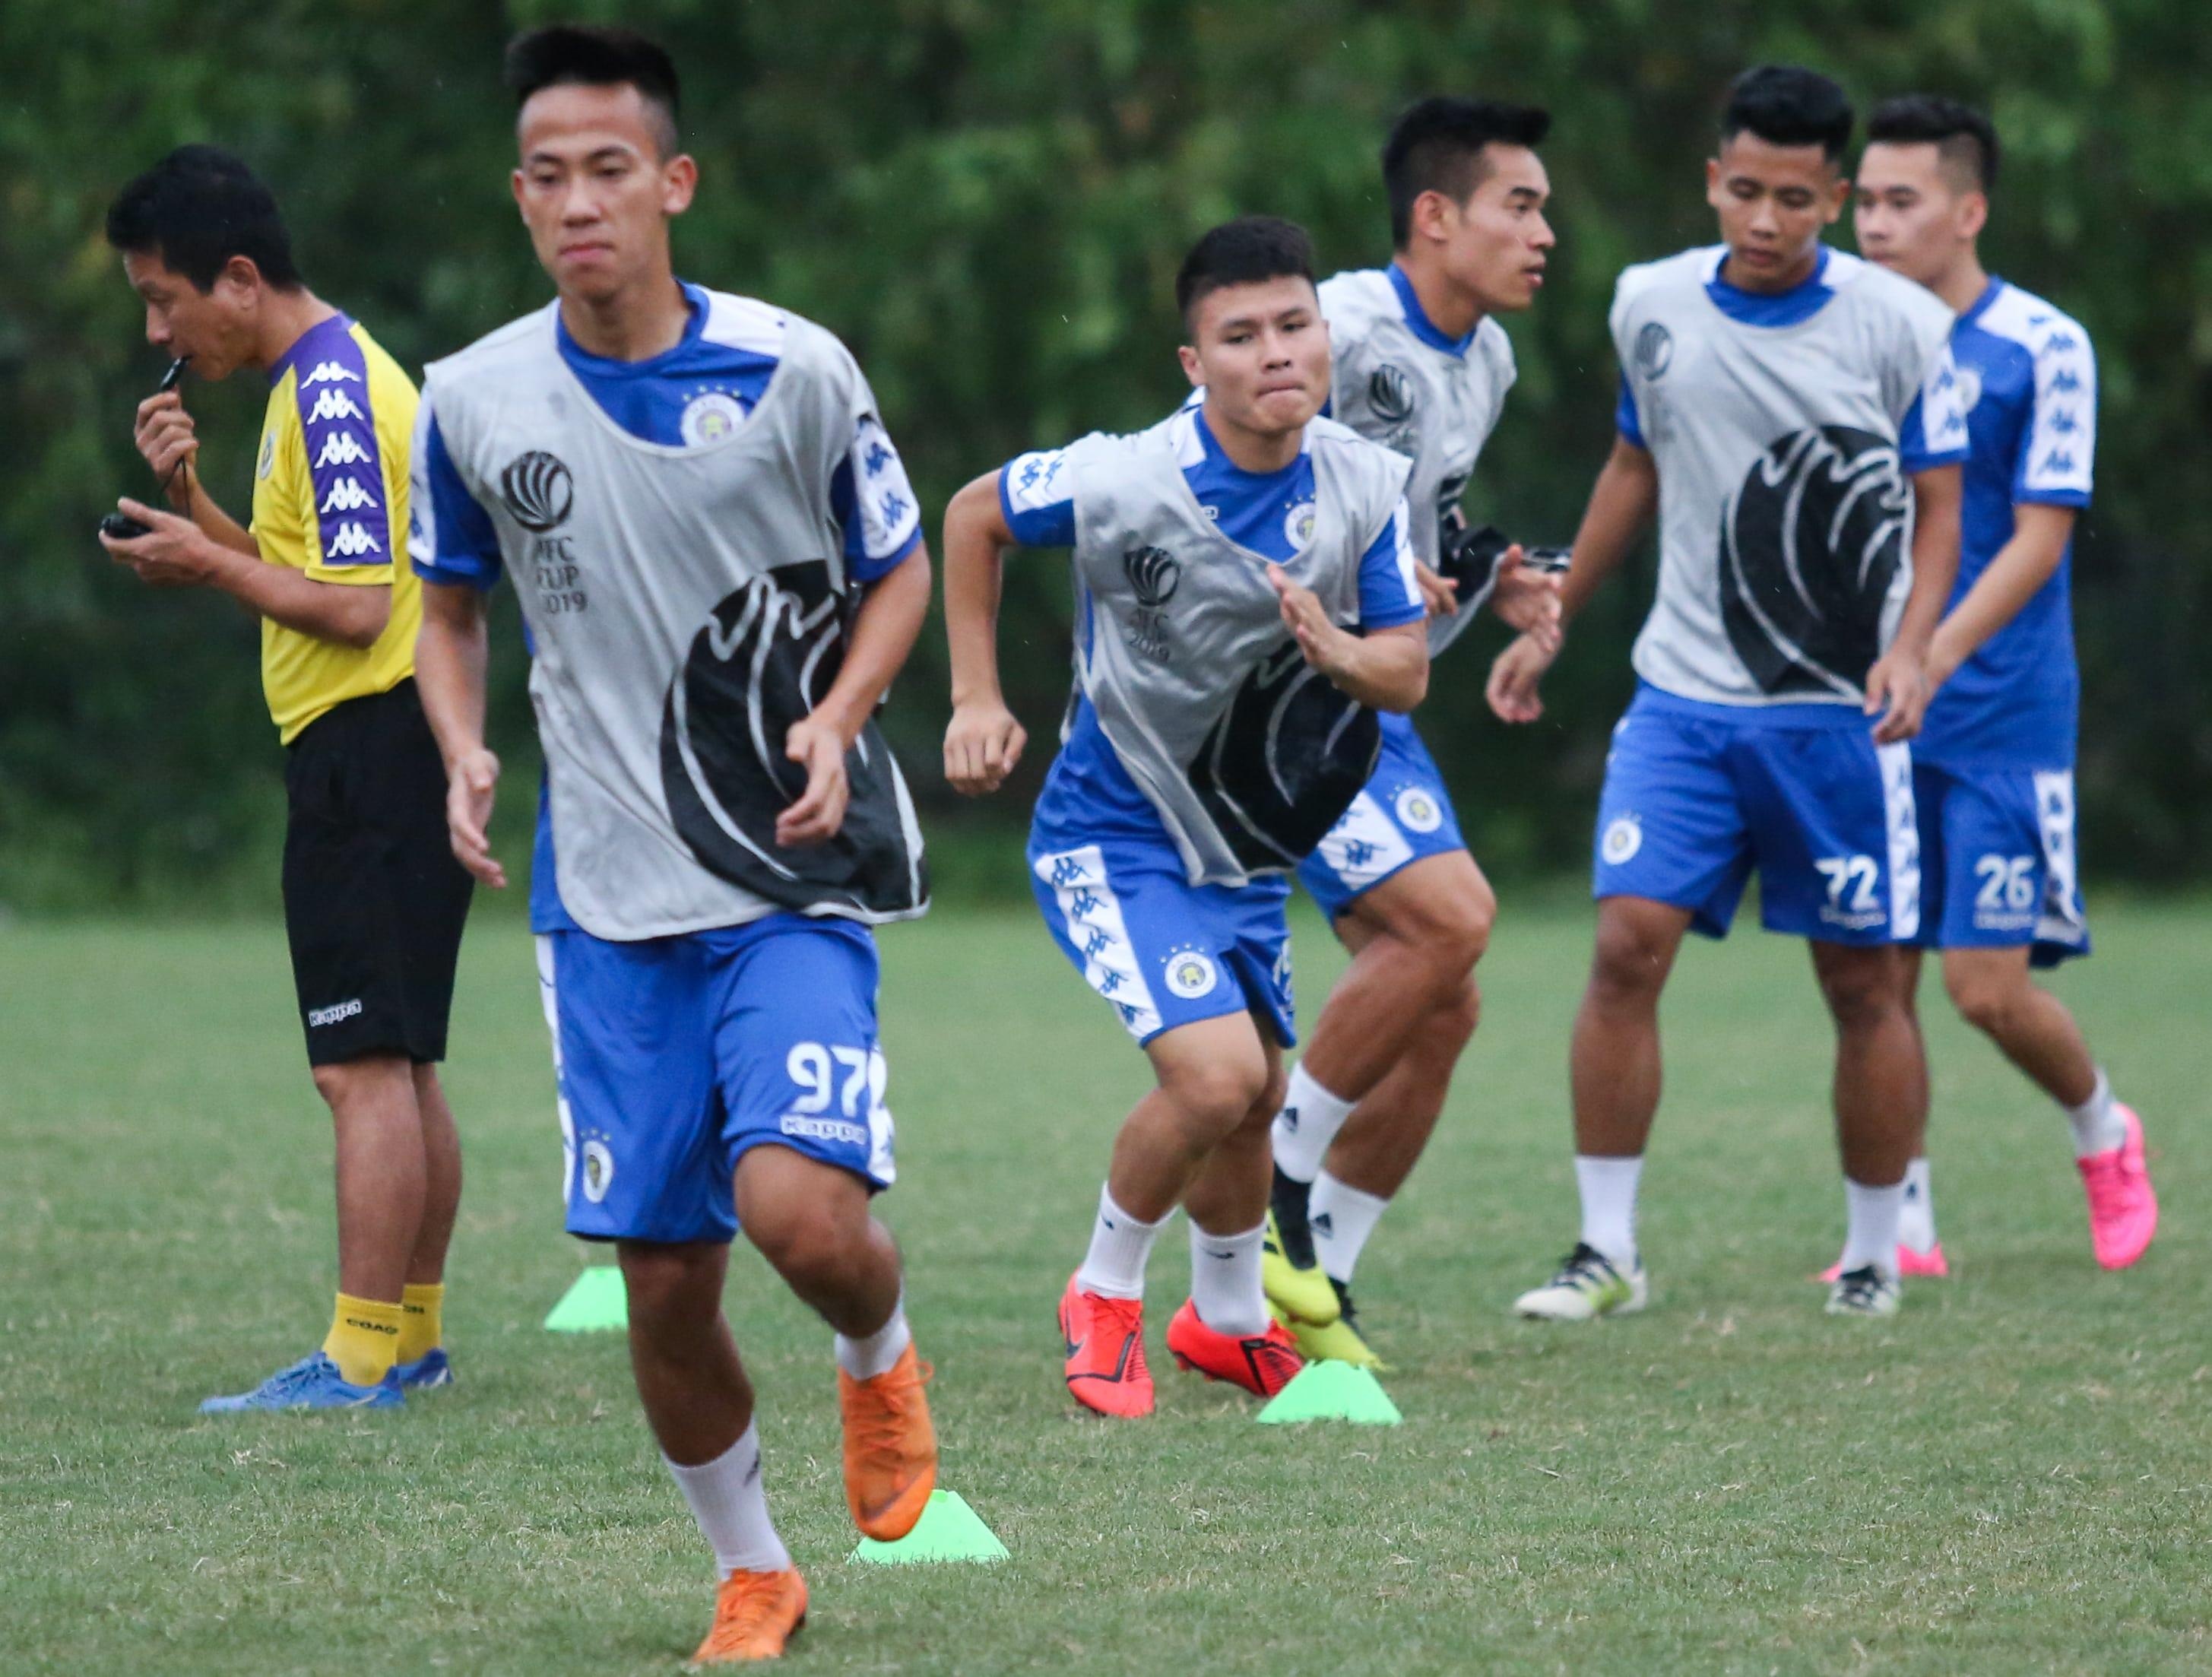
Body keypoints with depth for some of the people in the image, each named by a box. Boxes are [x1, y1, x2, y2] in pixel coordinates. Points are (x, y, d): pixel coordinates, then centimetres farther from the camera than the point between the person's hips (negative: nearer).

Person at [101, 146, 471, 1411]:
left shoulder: (332, 393, -15)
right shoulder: (329, 376, 16)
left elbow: (355, 605, -21)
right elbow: (304, 576, 22)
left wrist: (208, 565, -11)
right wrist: (194, 499, 9)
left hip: (371, 749, -11)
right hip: (404, 756, 11)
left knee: (365, 1068, -11)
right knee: (401, 1067, 15)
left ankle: (362, 1358, -12)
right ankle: (414, 1333, 21)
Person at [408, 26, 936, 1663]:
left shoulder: (792, 369, -6)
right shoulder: (473, 400, 0)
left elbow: (900, 571, 8)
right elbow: (451, 602, 16)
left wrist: (839, 718, -10)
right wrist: (464, 754, -3)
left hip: (797, 876, -2)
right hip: (608, 899, 2)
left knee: (798, 1205, -21)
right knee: (664, 1283, 1)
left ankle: (882, 1358, 15)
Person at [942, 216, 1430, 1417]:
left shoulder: (1365, 486, -10)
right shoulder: (1121, 482, -23)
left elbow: (1409, 676, -4)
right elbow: (973, 515, -4)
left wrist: (1336, 652, -27)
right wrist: (976, 700, -3)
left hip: (1245, 846, 6)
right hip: (1112, 837, -6)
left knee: (1252, 1101, 17)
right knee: (1215, 1076, -21)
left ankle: (1226, 1317, 44)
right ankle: (1104, 1294, 4)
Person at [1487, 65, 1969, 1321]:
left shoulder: (1903, 326, -7)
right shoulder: (1651, 307, 2)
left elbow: (1939, 508, 0)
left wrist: (1912, 648, -16)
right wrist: (1550, 626, 20)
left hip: (1839, 712, -2)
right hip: (1684, 698, 2)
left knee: (1864, 983, 3)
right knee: (1629, 944, -10)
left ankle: (1876, 1255, 18)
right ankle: (1608, 1250, -2)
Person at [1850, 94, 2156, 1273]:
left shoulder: (2042, 348, -7)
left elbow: (2039, 538, -11)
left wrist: (1932, 657, -22)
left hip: (2000, 720, -4)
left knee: (1989, 985, -6)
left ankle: (2104, 1134, 22)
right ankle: (1905, 1230, 9)